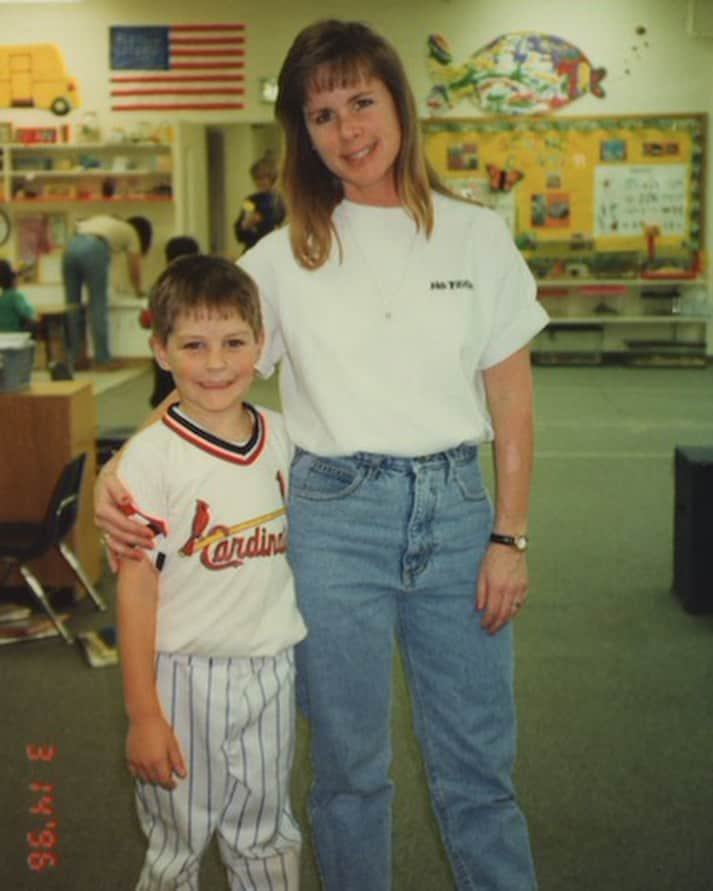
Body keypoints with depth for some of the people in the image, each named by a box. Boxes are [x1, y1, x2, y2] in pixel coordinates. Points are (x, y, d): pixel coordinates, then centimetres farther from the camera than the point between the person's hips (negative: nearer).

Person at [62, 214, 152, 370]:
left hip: (71, 246, 6)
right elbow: (134, 270, 23)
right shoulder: (131, 233, 22)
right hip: (94, 249, -5)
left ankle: (75, 357, 12)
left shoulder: (107, 222, 38)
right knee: (98, 306, 1)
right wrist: (138, 290, 43)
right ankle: (103, 359, 3)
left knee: (72, 305, 10)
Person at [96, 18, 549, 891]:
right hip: (333, 516, 0)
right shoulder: (283, 259, 1)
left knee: (477, 764, 10)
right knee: (350, 762, 11)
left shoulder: (476, 237, 3)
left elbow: (512, 403, 5)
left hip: (455, 508, 1)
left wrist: (509, 537, 0)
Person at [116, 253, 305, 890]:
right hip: (184, 675, -4)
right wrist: (143, 714, -12)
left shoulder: (280, 438, 1)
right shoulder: (149, 457, -15)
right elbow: (136, 587, -13)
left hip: (271, 669, 4)